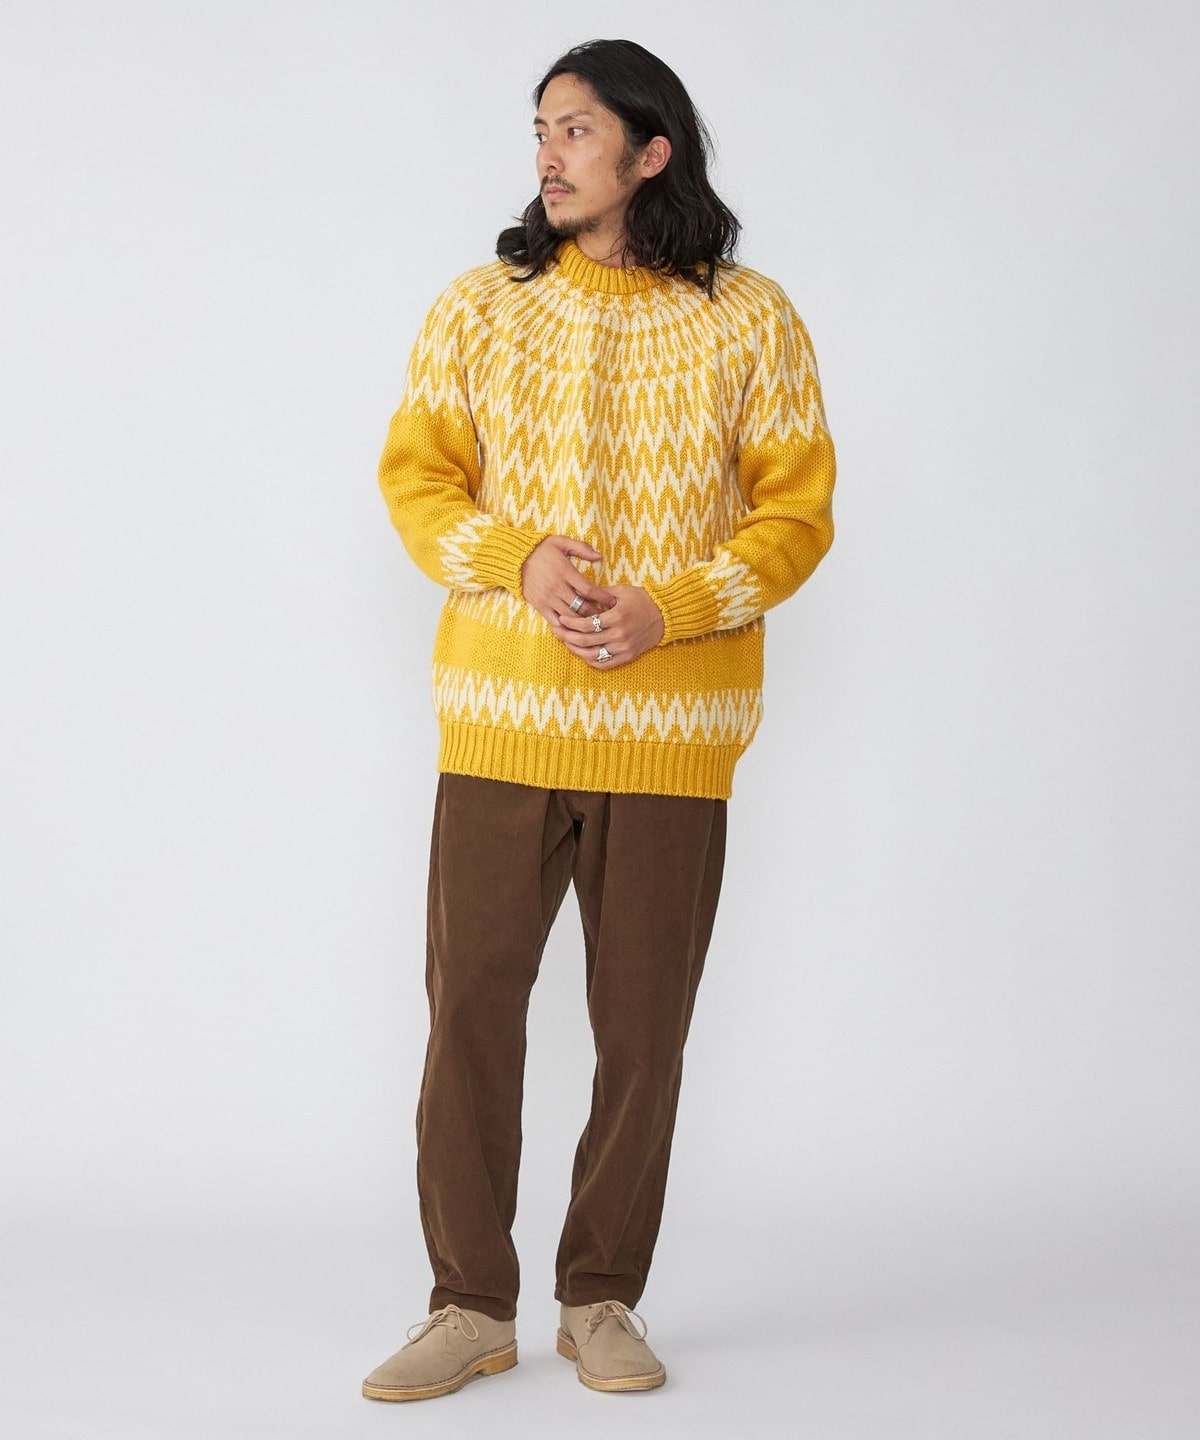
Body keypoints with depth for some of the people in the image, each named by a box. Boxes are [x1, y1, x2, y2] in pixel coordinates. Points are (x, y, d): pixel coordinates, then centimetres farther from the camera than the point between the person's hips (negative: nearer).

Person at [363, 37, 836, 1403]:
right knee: (471, 1004, -1)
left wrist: (671, 608, -14)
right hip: (501, 720, 1)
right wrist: (516, 561, -14)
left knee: (642, 1023, 5)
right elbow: (414, 476, 5)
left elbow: (796, 512, 1)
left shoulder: (750, 324, 2)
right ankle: (470, 1306, 12)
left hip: (670, 735, -1)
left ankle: (603, 1300, 21)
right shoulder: (480, 309, 5)